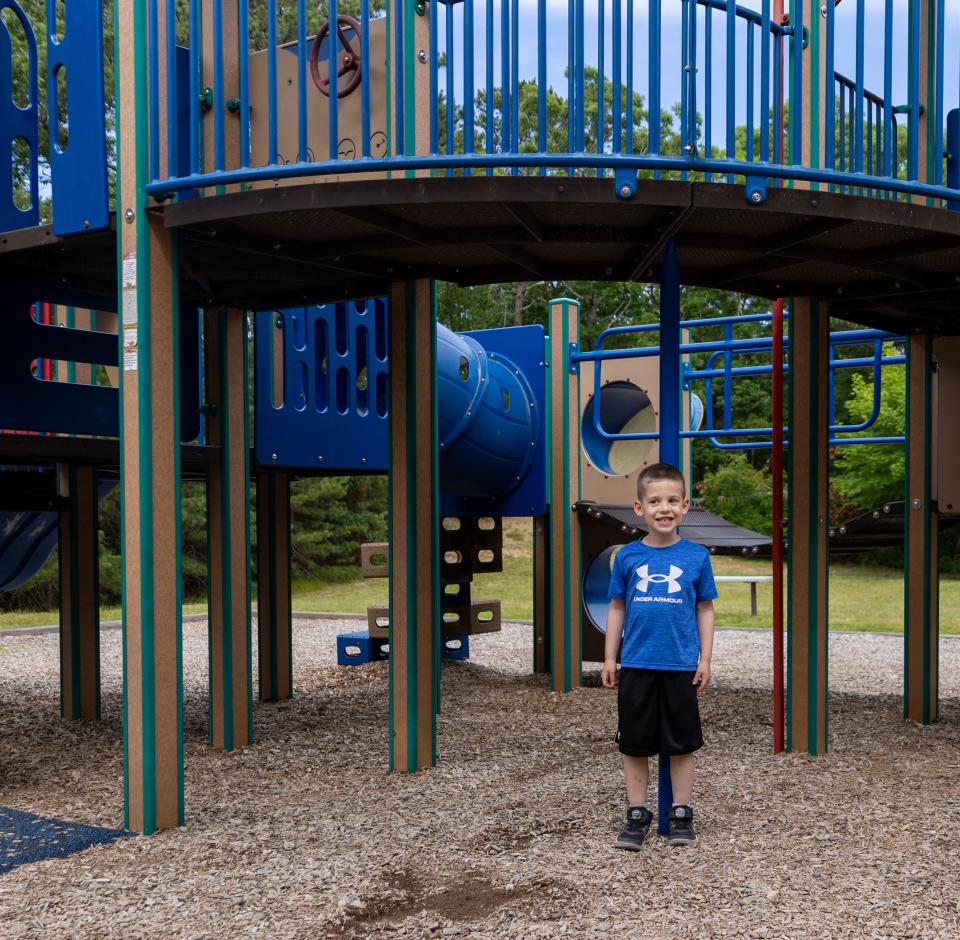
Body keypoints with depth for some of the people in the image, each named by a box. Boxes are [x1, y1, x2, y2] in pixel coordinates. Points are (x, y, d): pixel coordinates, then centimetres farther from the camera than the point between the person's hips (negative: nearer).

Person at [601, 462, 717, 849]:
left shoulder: (696, 556, -2)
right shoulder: (628, 556, 0)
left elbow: (705, 610, 5)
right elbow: (617, 607, 7)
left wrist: (704, 659, 2)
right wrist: (609, 658, 5)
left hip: (681, 667, -1)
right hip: (636, 666, 1)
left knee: (681, 744, 9)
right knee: (634, 744, 8)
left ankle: (681, 813, 22)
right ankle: (637, 814, 21)